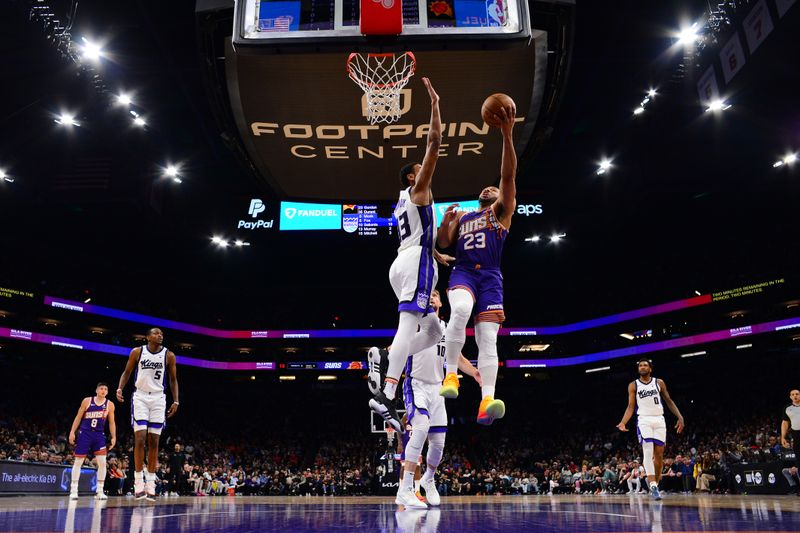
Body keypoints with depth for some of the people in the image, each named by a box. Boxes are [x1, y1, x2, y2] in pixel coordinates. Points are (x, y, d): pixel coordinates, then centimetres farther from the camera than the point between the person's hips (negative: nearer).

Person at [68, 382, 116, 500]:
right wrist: (72, 432, -4)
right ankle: (73, 490, 12)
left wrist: (114, 437, 1)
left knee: (102, 462, -7)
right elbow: (78, 417, 3)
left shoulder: (109, 405, 2)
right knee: (78, 462, 2)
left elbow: (111, 423, 7)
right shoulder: (87, 401, -1)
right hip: (85, 433, -1)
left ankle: (100, 491, 0)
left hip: (99, 434, 1)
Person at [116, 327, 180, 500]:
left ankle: (150, 483, 7)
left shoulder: (169, 355, 1)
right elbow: (127, 372, 8)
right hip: (140, 397, -1)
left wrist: (176, 401, 0)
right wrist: (120, 388, -9)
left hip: (158, 398, 1)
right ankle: (138, 482, -3)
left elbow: (173, 379, 7)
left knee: (154, 441, 2)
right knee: (140, 438, -10)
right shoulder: (137, 352, 0)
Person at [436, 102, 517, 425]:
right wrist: (446, 220, -2)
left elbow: (508, 175, 5)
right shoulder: (462, 216, 28)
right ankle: (451, 374, -25)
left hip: (490, 276, -1)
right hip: (463, 272, 1)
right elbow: (442, 244, 18)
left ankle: (486, 402, -26)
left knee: (488, 338, -15)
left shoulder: (502, 210, 19)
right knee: (460, 310, -33)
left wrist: (507, 136, -7)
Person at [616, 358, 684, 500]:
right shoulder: (633, 385, 5)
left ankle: (655, 483, 18)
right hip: (644, 420, -2)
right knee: (648, 452, -17)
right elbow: (631, 407, 2)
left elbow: (669, 401, 11)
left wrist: (680, 417, -1)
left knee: (659, 455, 4)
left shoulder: (659, 383, 9)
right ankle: (653, 486, -23)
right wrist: (623, 422, -12)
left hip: (659, 420, 2)